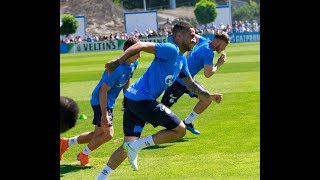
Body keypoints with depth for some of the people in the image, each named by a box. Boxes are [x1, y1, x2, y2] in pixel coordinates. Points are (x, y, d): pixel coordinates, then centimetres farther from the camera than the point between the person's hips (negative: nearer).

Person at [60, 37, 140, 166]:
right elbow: (103, 90, -27)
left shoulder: (133, 64, -1)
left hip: (109, 102, 9)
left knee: (98, 135, 15)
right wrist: (104, 114, -28)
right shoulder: (117, 68, -28)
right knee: (108, 134, -14)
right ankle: (84, 155, 8)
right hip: (100, 101, -9)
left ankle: (65, 143, 30)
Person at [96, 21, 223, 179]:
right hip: (143, 99, -10)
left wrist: (209, 96, 17)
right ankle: (137, 146, -8)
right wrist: (117, 62, -24)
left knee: (129, 145, 9)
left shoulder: (182, 60, 19)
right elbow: (141, 46, -20)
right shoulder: (171, 50, -12)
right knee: (179, 130, -3)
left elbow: (190, 84, 29)